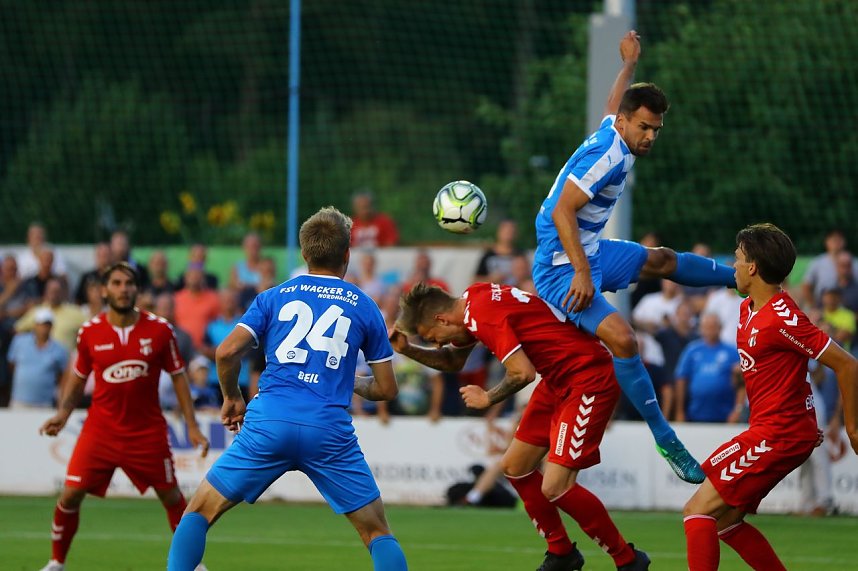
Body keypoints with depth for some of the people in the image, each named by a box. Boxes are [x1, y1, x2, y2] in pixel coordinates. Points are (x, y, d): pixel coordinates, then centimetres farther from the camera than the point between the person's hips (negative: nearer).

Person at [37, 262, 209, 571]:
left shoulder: (159, 329, -5)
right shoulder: (90, 332, -3)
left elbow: (178, 377, 3)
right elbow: (78, 376, 11)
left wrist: (192, 427, 0)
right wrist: (62, 414, -4)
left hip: (148, 432, 0)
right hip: (100, 429, 0)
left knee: (171, 496, 5)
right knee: (70, 496, -8)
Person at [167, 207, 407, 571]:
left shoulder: (274, 297, 13)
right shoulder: (364, 308, 13)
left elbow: (226, 352, 1)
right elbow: (386, 389, 16)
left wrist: (232, 398, 19)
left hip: (269, 422, 0)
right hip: (331, 429, 0)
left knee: (200, 512, 12)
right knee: (377, 532, 11)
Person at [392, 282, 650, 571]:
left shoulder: (483, 316, -22)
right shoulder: (471, 298, 9)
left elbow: (523, 373, -28)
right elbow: (452, 361, 25)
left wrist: (488, 398, -11)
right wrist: (407, 349, 10)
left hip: (589, 381, -11)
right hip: (558, 380, 11)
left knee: (554, 487, -16)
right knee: (515, 467, 12)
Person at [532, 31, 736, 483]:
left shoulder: (613, 131, 4)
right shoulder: (606, 155, -24)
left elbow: (614, 102, 30)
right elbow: (562, 212, -29)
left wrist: (629, 64, 48)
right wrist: (582, 273, -33)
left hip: (590, 254, 11)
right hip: (563, 268, -11)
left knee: (661, 260, 30)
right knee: (621, 338, -26)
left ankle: (740, 279, 57)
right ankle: (665, 441, -25)